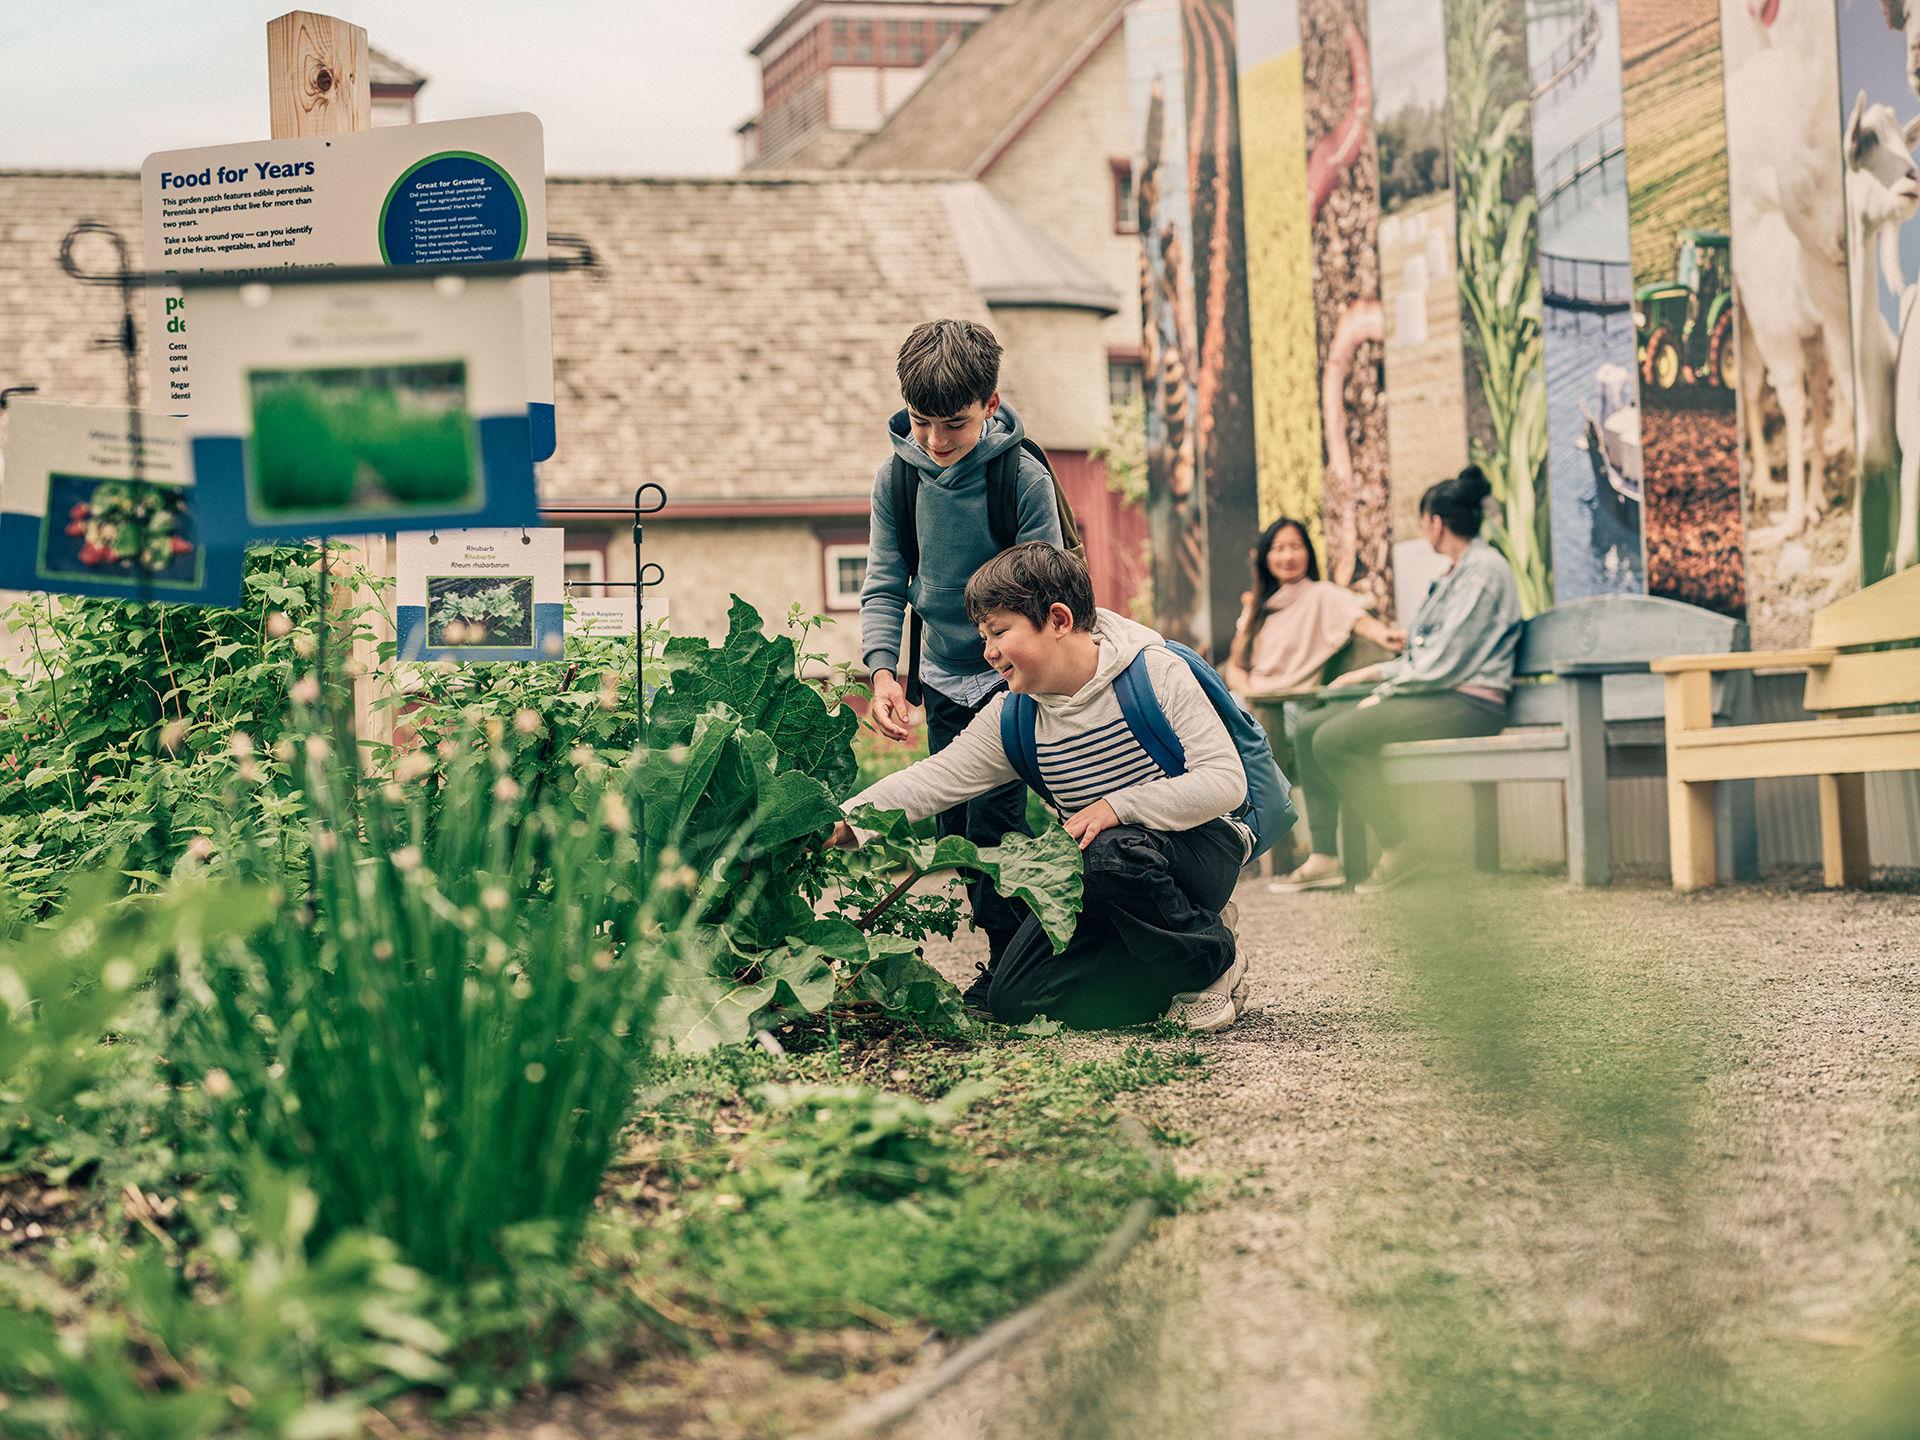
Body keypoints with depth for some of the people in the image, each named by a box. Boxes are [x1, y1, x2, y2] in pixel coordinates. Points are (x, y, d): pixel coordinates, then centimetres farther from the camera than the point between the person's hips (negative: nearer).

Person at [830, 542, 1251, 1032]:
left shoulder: (1154, 672, -16)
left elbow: (1227, 781, -21)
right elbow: (933, 780, -4)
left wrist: (1117, 806, -27)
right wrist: (843, 823, -17)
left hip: (1200, 847, -6)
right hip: (1098, 880, 6)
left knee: (1113, 854, -39)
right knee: (1013, 1000, -9)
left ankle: (1213, 958, -13)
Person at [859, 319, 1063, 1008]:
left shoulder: (1024, 479, -18)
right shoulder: (896, 476, -6)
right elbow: (884, 585, -2)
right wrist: (883, 671, -17)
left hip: (1010, 675, -5)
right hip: (943, 679, 5)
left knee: (993, 818, -12)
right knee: (954, 826, 8)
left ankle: (1012, 962, 1)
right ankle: (1005, 946, 22)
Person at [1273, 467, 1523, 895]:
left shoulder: (1484, 568, -10)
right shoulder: (1456, 574, 22)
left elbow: (1446, 660, -17)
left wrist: (1385, 692, -9)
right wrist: (1374, 672, 21)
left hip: (1467, 705, -10)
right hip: (1438, 697, 10)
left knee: (1334, 739, -22)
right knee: (1310, 728, 2)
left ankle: (1400, 851, -17)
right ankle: (1324, 858, -4)